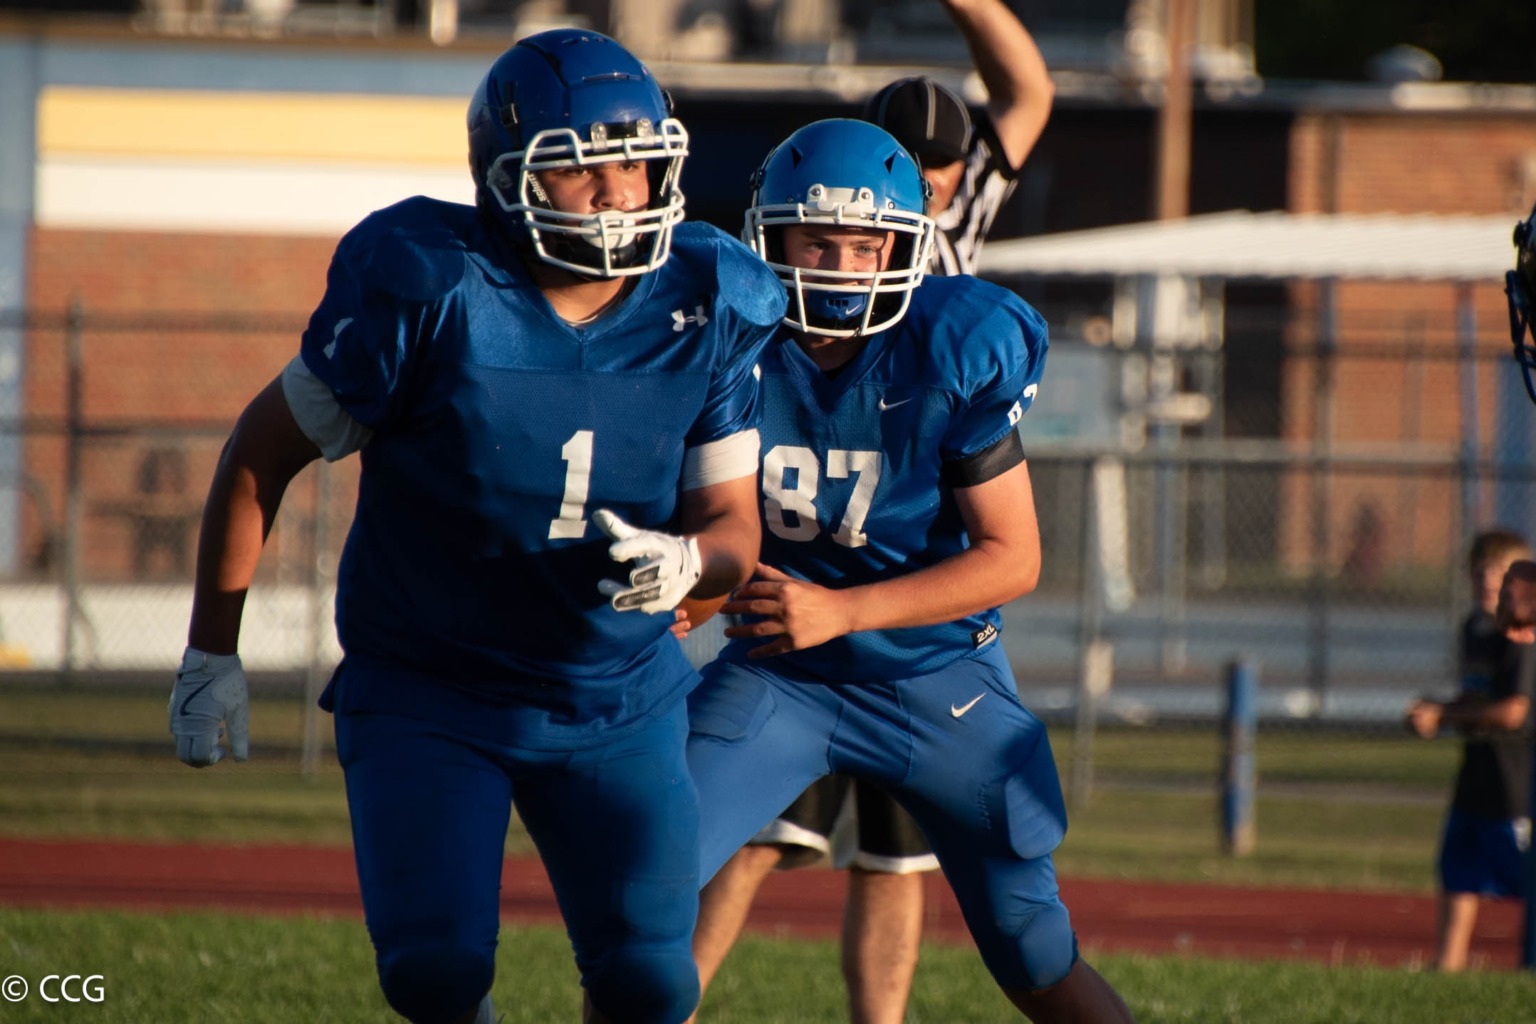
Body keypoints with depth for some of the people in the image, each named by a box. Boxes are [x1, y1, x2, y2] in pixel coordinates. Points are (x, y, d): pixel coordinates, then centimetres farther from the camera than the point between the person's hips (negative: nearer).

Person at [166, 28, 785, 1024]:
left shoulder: (706, 314, -10)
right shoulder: (429, 295, -20)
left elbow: (733, 524, -3)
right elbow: (266, 449, -7)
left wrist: (688, 562, -29)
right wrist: (212, 649, -4)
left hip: (618, 698, 3)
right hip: (424, 696, -3)